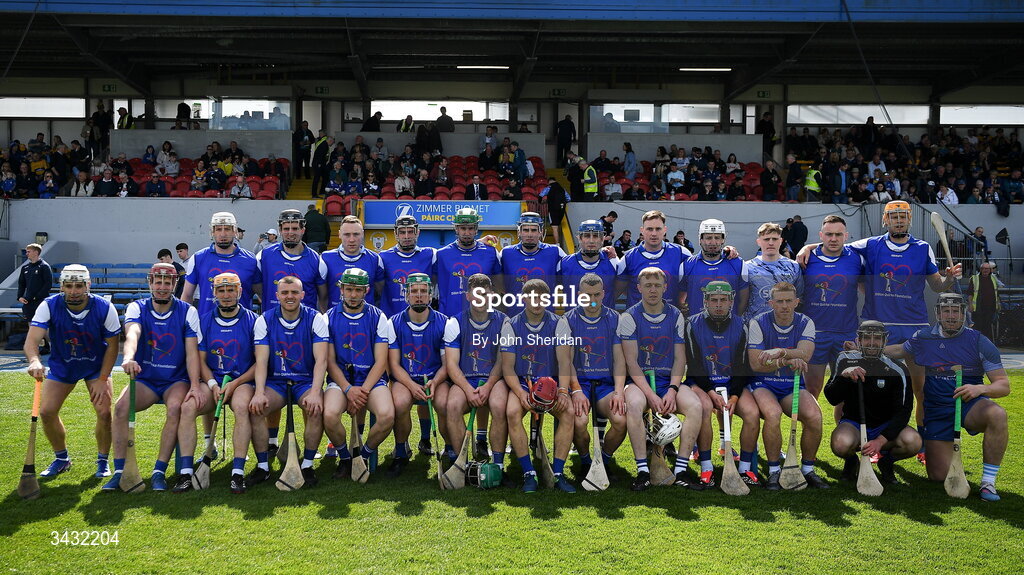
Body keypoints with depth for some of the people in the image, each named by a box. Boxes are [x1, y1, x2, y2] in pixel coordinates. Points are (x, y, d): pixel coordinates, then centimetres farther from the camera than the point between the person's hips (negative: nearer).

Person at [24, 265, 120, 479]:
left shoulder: (104, 308, -22)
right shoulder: (49, 306, -22)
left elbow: (112, 346, -13)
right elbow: (32, 340, -33)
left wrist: (102, 380, -15)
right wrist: (34, 361, -55)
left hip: (96, 366, -1)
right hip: (61, 366, 2)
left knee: (104, 412, -14)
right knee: (47, 411, -7)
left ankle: (103, 461, 9)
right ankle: (61, 459, 18)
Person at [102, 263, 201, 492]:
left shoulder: (187, 312, -3)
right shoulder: (137, 308, -1)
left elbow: (192, 351, -11)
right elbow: (132, 334, -25)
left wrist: (195, 385, -25)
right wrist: (128, 357, -48)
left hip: (176, 381, -1)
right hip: (145, 380, 2)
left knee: (176, 407, -31)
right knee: (121, 406, -25)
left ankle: (159, 472, -22)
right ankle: (119, 472, -17)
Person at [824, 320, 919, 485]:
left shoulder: (898, 370, -8)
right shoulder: (846, 360, -5)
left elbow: (903, 412, -12)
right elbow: (832, 399, -10)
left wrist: (880, 441, -26)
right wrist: (843, 376, -30)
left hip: (885, 427, 1)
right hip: (853, 424, -1)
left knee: (913, 441, -31)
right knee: (841, 443, -36)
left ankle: (886, 460, 6)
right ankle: (851, 460, 5)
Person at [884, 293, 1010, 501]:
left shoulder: (979, 341, -6)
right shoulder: (923, 338, 2)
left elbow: (1004, 385, -7)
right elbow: (899, 350, 23)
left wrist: (980, 388, -29)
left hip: (970, 405, -1)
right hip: (936, 410, 1)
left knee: (997, 415, -38)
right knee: (938, 476, -6)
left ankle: (988, 482, -23)